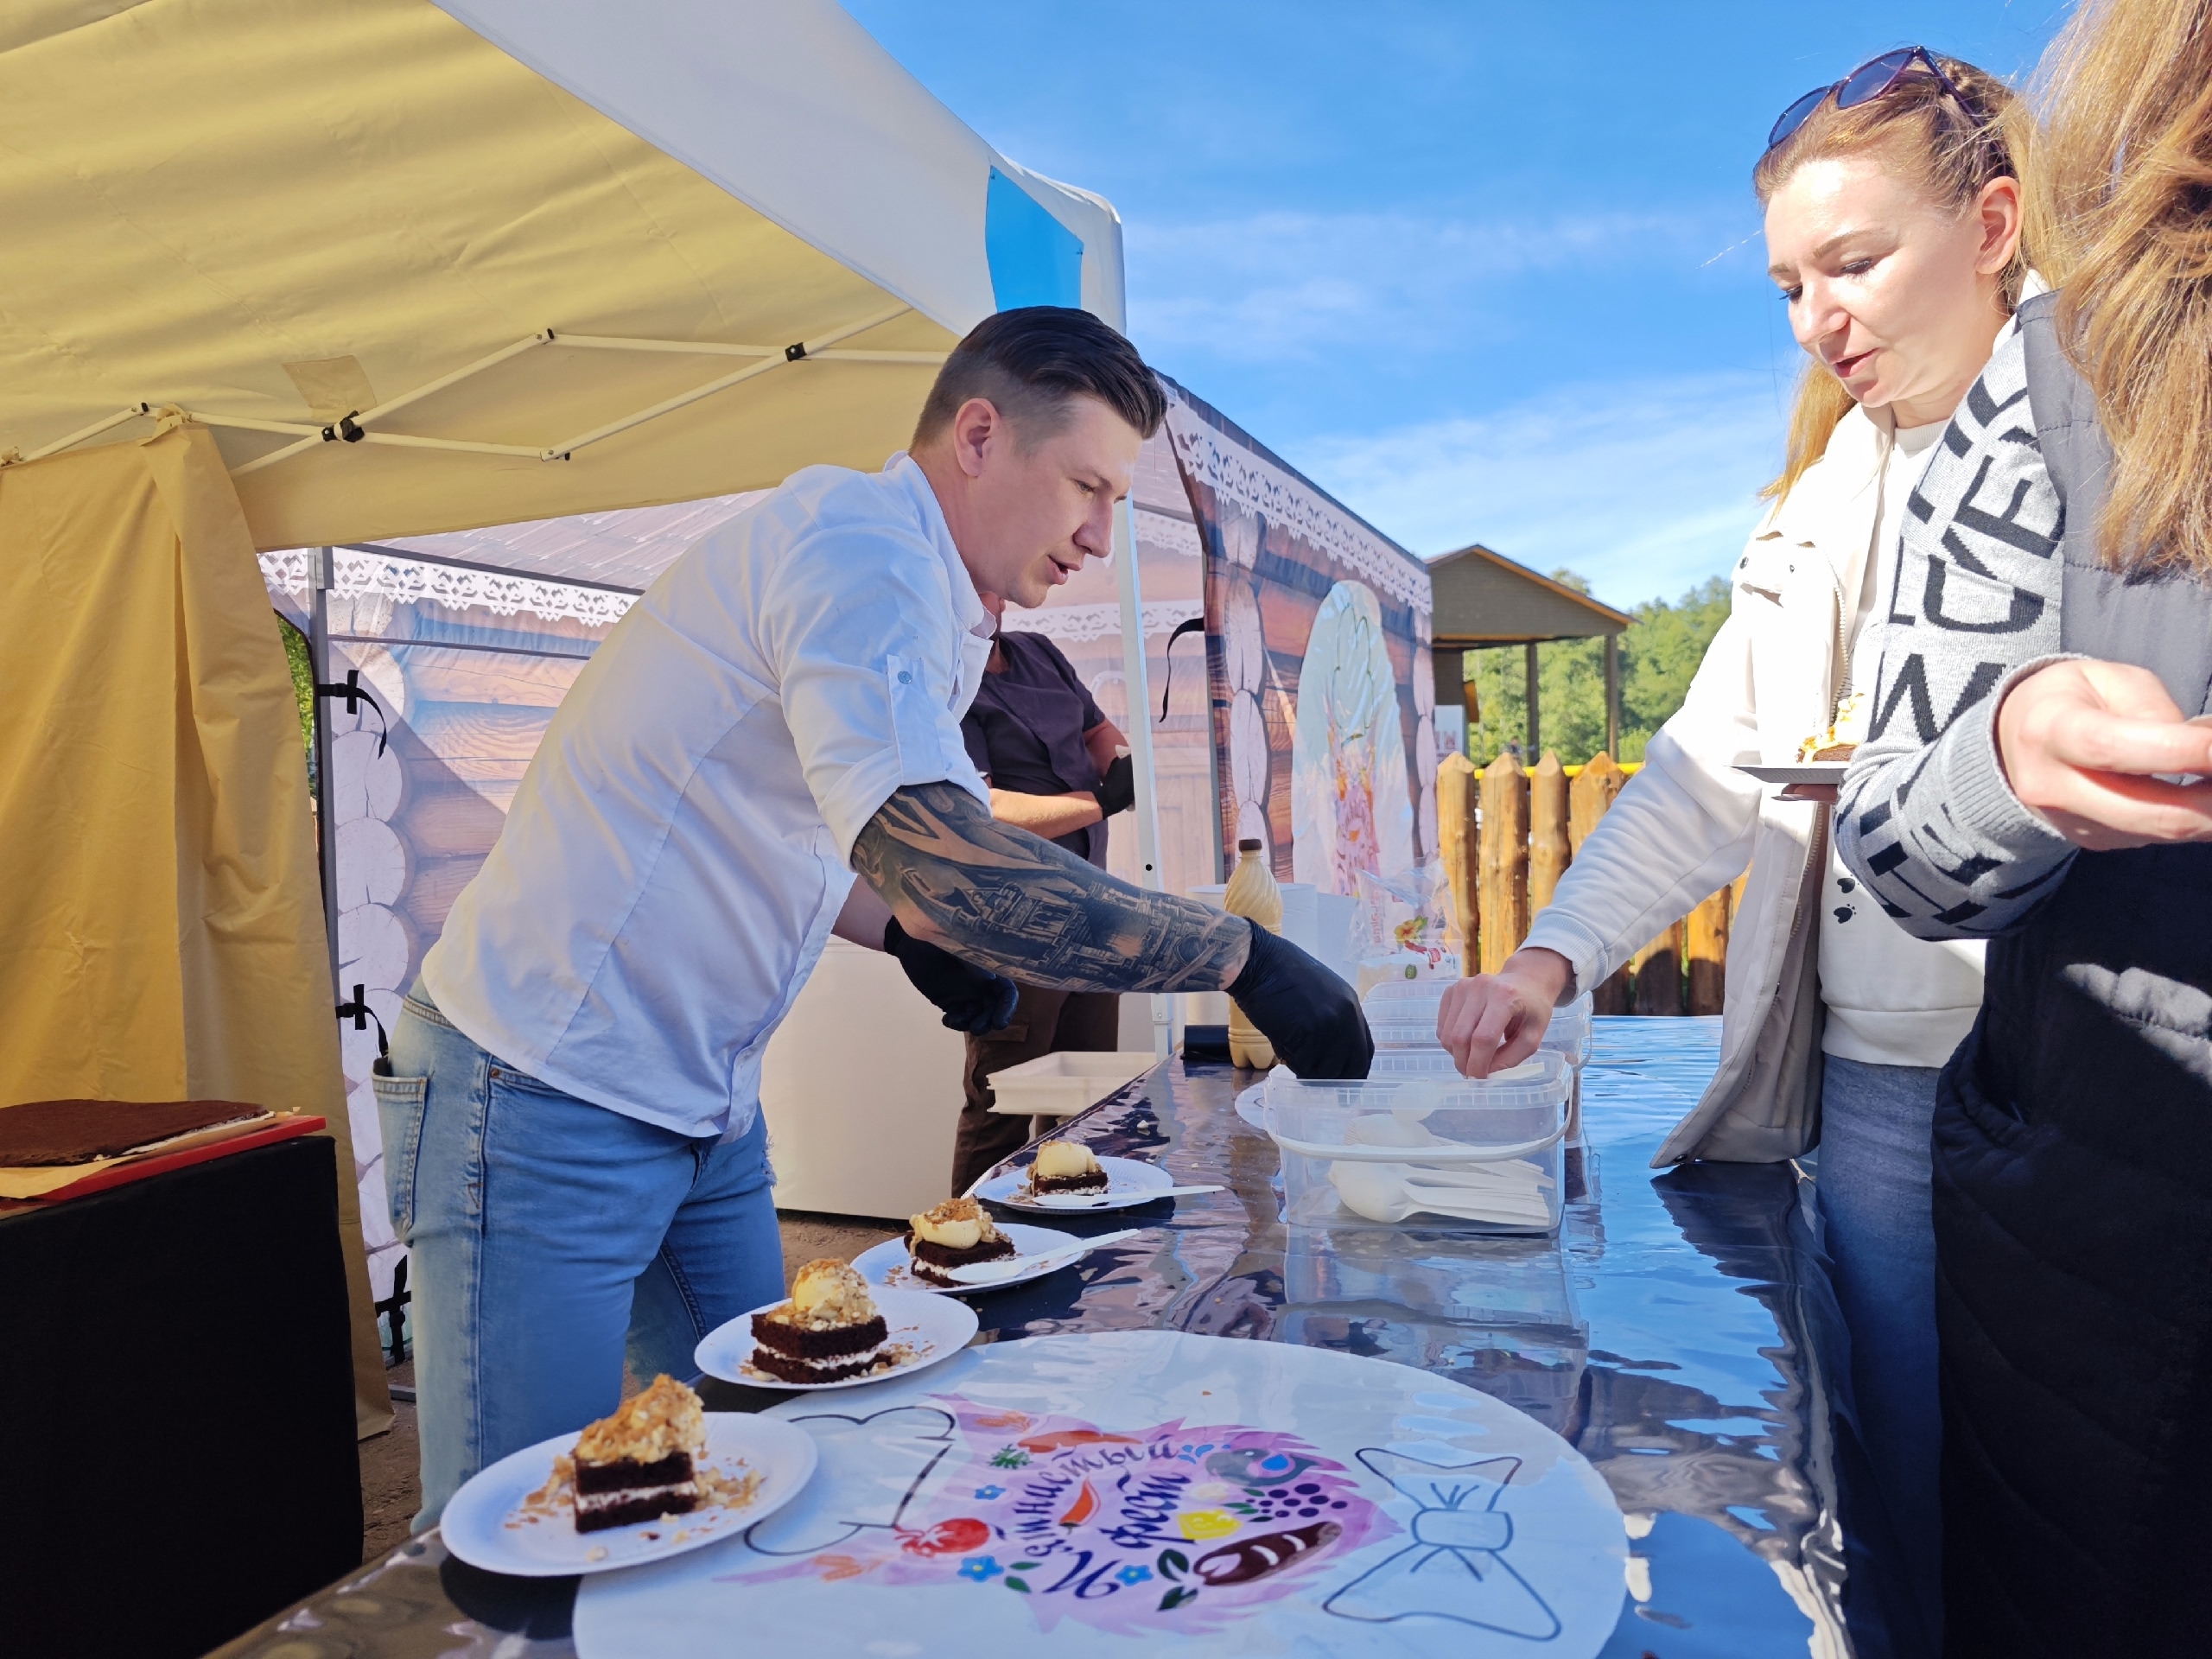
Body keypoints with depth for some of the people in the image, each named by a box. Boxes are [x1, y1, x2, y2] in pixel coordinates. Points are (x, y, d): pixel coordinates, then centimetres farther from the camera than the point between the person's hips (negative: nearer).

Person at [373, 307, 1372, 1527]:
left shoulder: (931, 611, 12)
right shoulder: (858, 544, -20)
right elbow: (931, 853, -37)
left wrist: (910, 932, 4)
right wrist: (1244, 959, -30)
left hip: (704, 1108, 10)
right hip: (548, 1100, -9)